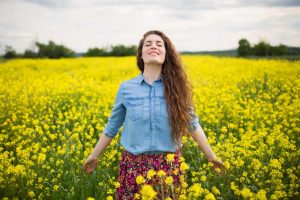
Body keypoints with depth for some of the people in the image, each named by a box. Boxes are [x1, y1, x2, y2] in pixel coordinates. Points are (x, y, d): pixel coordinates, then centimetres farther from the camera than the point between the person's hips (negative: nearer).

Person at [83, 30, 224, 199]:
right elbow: (112, 127, 9)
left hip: (168, 165, 0)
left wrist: (212, 157, 8)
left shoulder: (175, 87, -3)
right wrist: (94, 156, 14)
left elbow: (192, 125, 5)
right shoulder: (126, 88, -2)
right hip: (134, 164, 1)